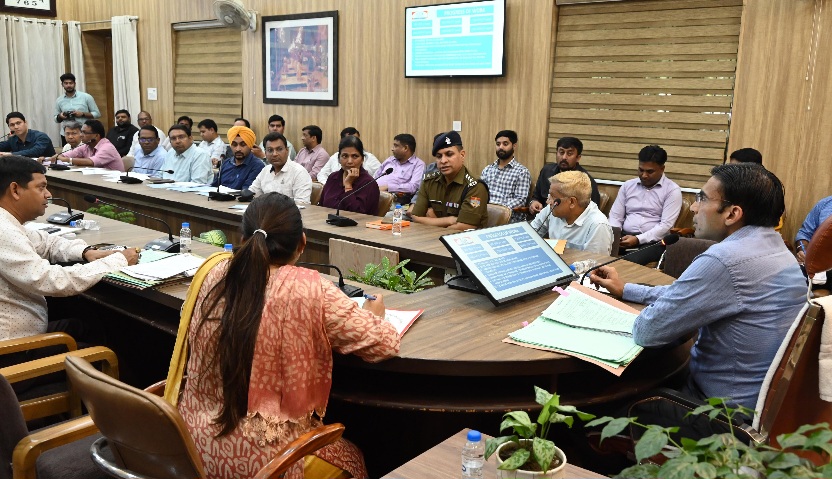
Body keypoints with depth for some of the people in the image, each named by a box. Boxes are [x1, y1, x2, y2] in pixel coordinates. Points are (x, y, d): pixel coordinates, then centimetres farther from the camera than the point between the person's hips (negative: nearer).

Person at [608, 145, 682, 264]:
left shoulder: (672, 190, 1)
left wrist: (638, 239, -19)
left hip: (653, 241, -4)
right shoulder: (628, 185, 15)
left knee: (631, 262, -37)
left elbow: (666, 225, -8)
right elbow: (615, 216, 13)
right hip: (624, 237, 4)